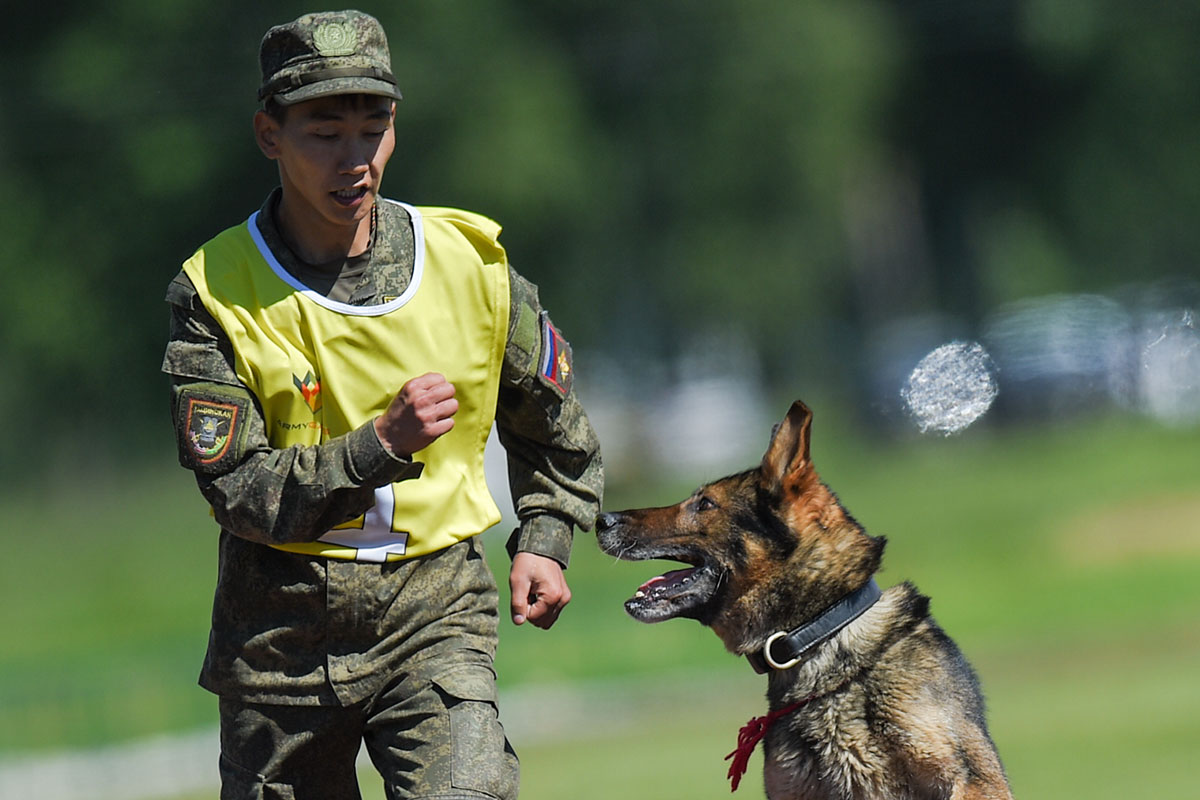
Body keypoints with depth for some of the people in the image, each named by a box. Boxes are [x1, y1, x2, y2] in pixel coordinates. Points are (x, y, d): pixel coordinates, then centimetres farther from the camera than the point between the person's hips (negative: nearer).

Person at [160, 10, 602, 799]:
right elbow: (239, 492, -14)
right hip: (281, 624, 0)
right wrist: (382, 445, -24)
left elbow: (549, 411, 19)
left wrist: (546, 538, 9)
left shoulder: (468, 260, 0)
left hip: (435, 600, 0)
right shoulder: (215, 292, -8)